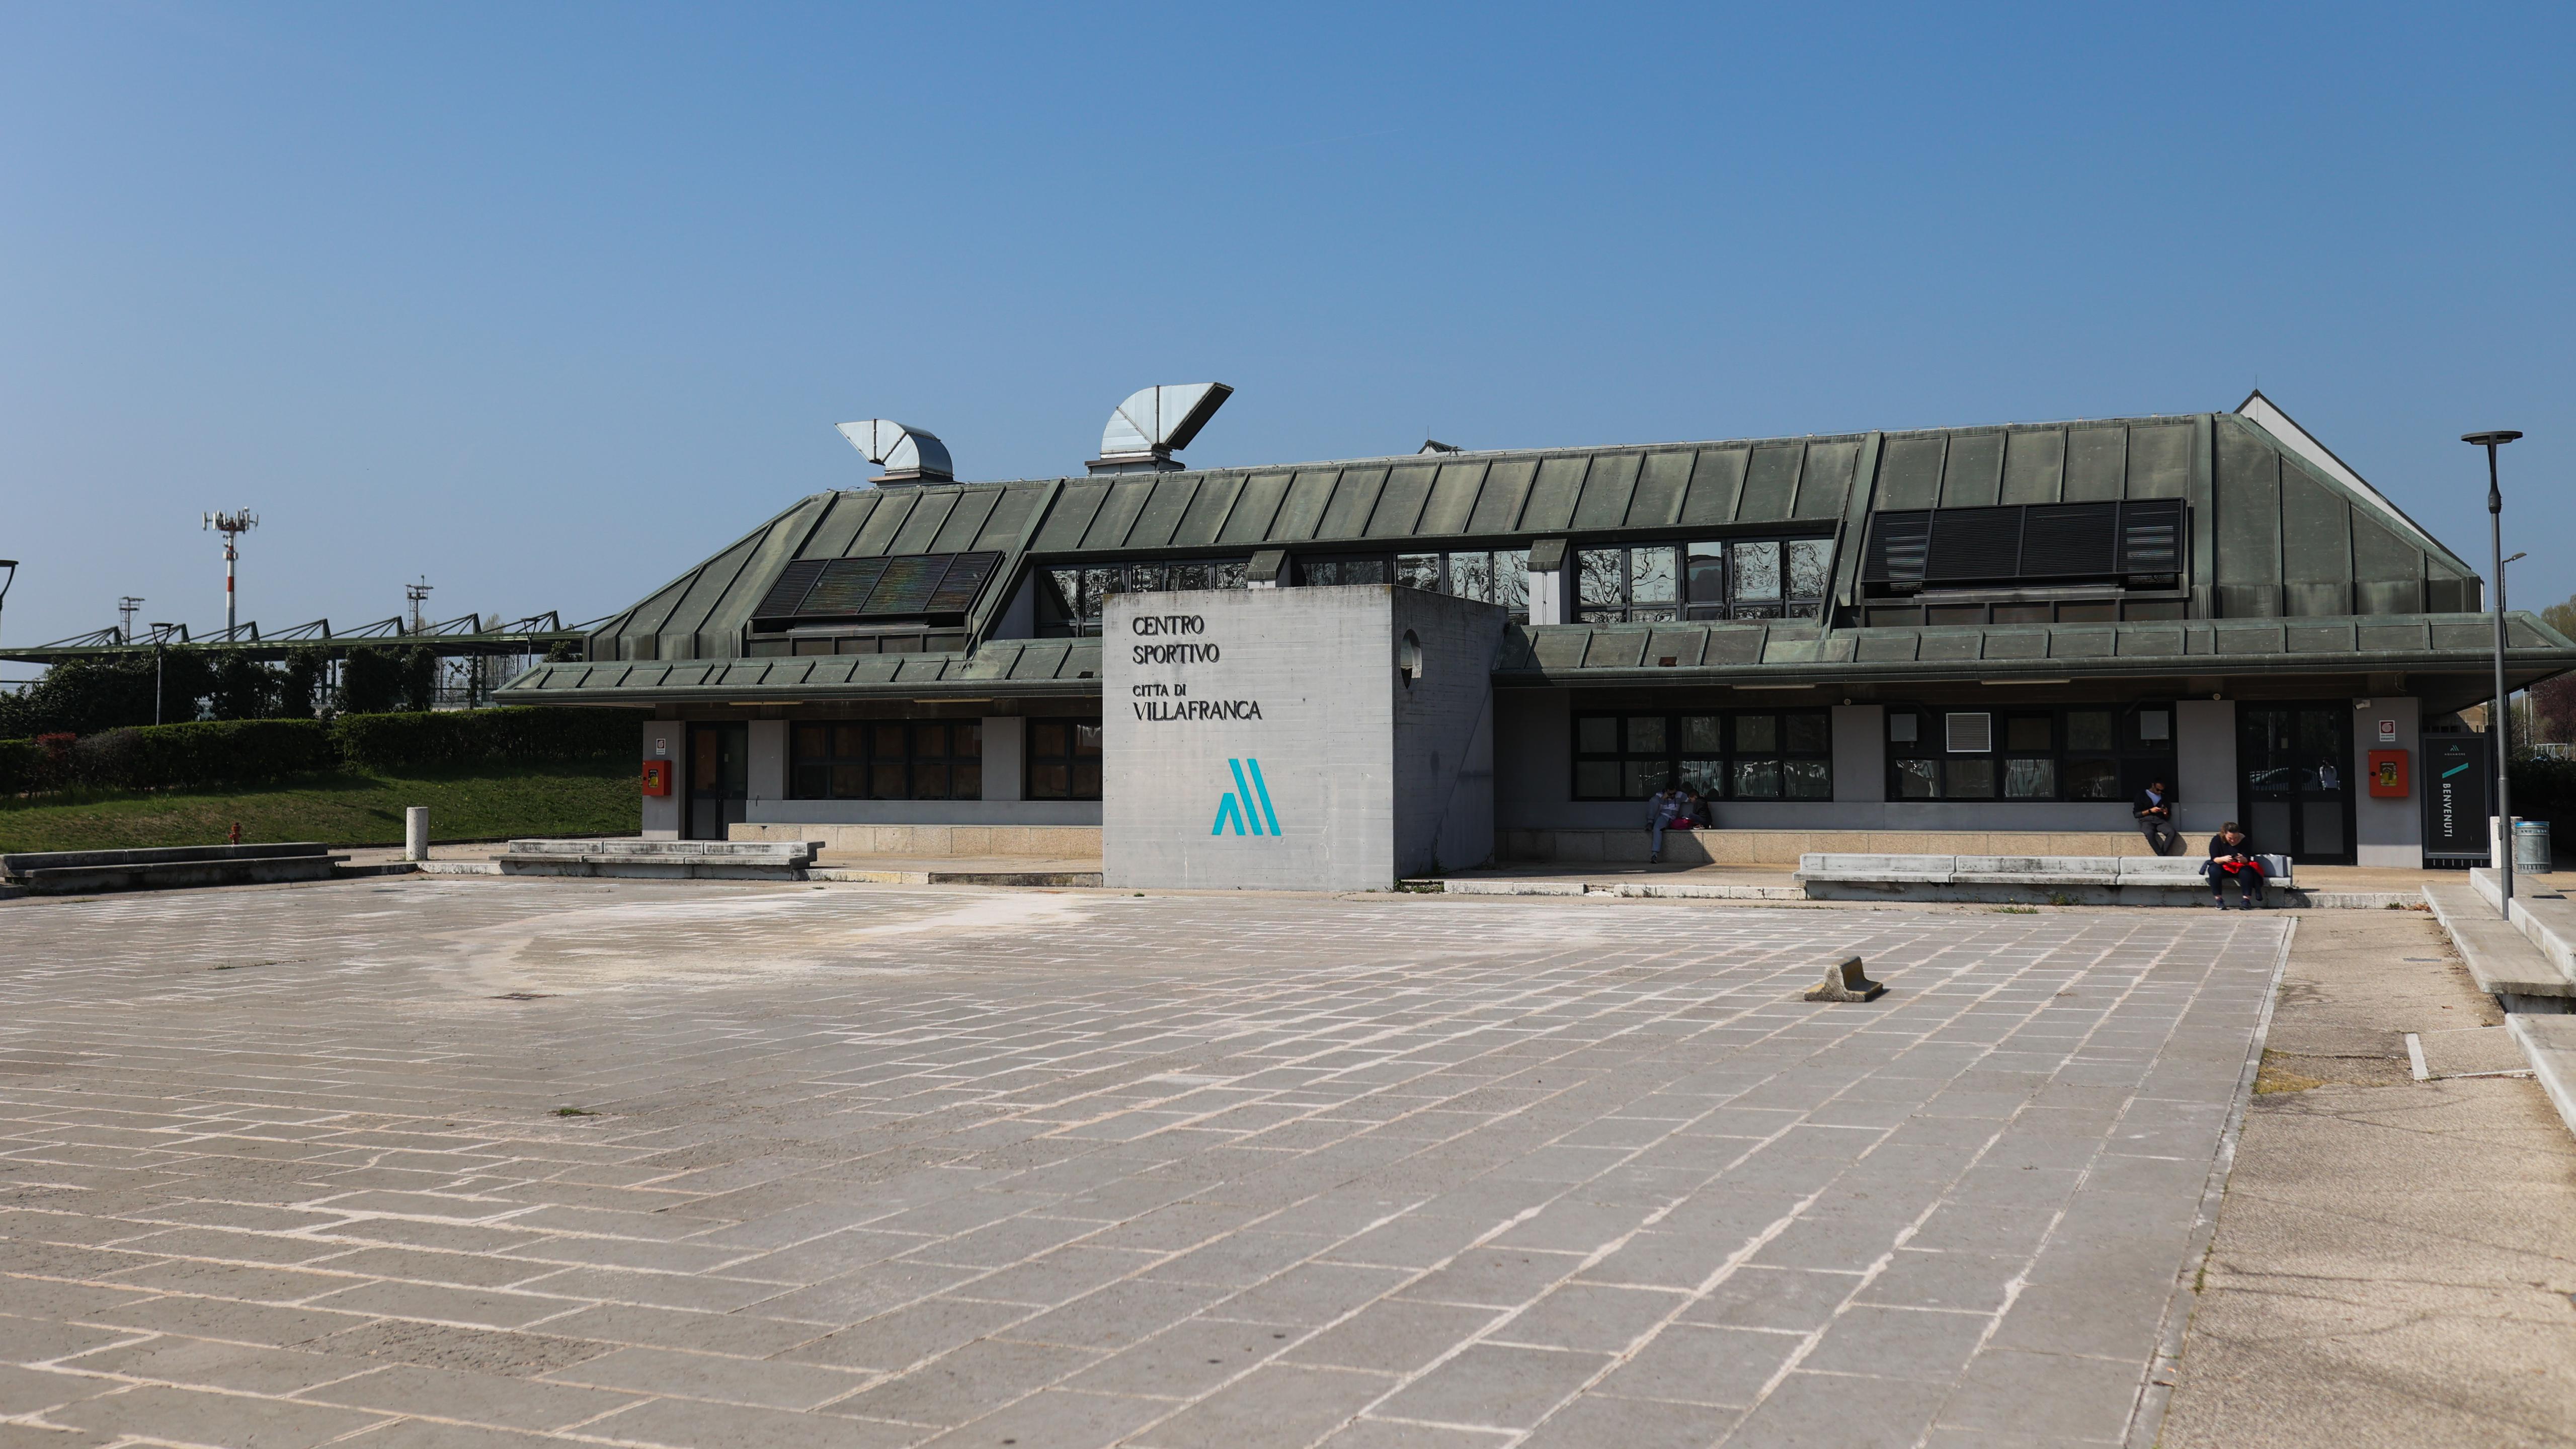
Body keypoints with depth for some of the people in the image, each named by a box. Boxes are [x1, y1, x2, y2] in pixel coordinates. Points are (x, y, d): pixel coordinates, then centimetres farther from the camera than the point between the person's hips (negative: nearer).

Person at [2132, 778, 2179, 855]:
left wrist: (2166, 813, 0)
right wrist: (2150, 811, -8)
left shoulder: (2165, 797, 21)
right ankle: (2162, 856, -38)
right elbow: (2136, 814, 5)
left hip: (2160, 821, 3)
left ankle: (2162, 856, -35)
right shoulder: (2142, 795, 11)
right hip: (2146, 821, -3)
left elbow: (2168, 817, 24)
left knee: (2172, 832, -32)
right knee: (2150, 833, -40)